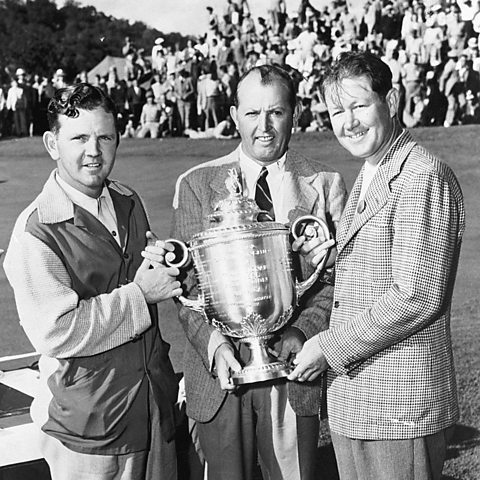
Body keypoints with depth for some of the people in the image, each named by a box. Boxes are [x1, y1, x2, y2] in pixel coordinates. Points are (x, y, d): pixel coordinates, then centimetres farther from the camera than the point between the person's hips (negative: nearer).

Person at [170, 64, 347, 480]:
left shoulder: (324, 184, 3)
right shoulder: (196, 185, 2)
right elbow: (187, 282, -1)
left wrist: (304, 330, -16)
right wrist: (214, 344, -15)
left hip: (294, 369, 0)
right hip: (220, 370, 0)